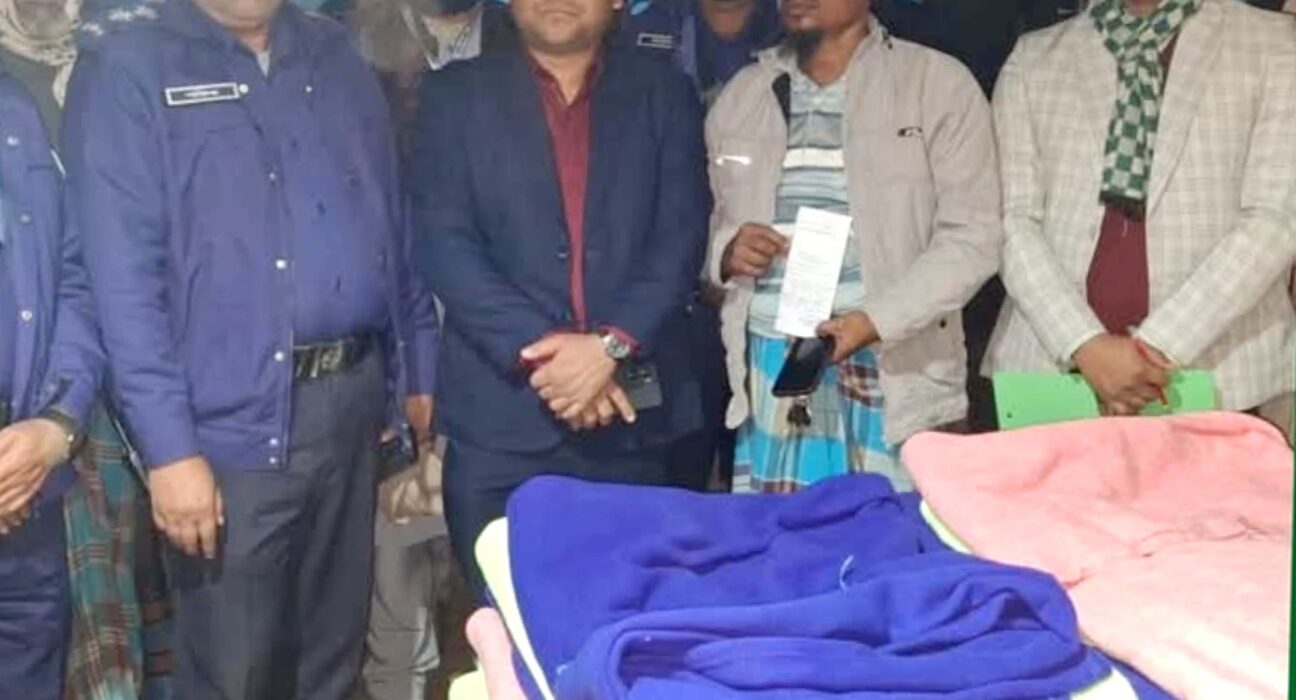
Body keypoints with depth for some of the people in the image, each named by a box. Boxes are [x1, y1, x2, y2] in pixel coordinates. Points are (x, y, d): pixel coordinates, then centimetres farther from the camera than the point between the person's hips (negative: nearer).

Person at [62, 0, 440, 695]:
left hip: (356, 402, 5)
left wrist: (419, 370, 10)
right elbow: (123, 279, -11)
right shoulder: (127, 71, -5)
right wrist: (169, 446, -17)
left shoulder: (336, 58, 12)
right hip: (237, 422, -5)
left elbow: (396, 225, 15)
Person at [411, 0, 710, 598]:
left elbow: (682, 236, 0)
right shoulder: (456, 95, 8)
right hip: (500, 421, -1)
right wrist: (539, 349, -14)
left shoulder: (665, 94, 11)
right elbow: (445, 244, -2)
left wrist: (612, 345, -14)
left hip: (633, 417, 1)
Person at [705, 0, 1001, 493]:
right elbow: (705, 221, 21)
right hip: (769, 383, 4)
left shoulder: (939, 84, 0)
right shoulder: (741, 94, 14)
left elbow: (971, 237, -5)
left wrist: (874, 320, -18)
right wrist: (726, 250, -3)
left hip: (897, 383, -3)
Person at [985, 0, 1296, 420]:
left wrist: (1160, 346, -14)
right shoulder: (1033, 57, 9)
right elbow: (1013, 219, 1)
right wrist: (1086, 345, -13)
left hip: (1213, 374, -1)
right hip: (1051, 368, 1)